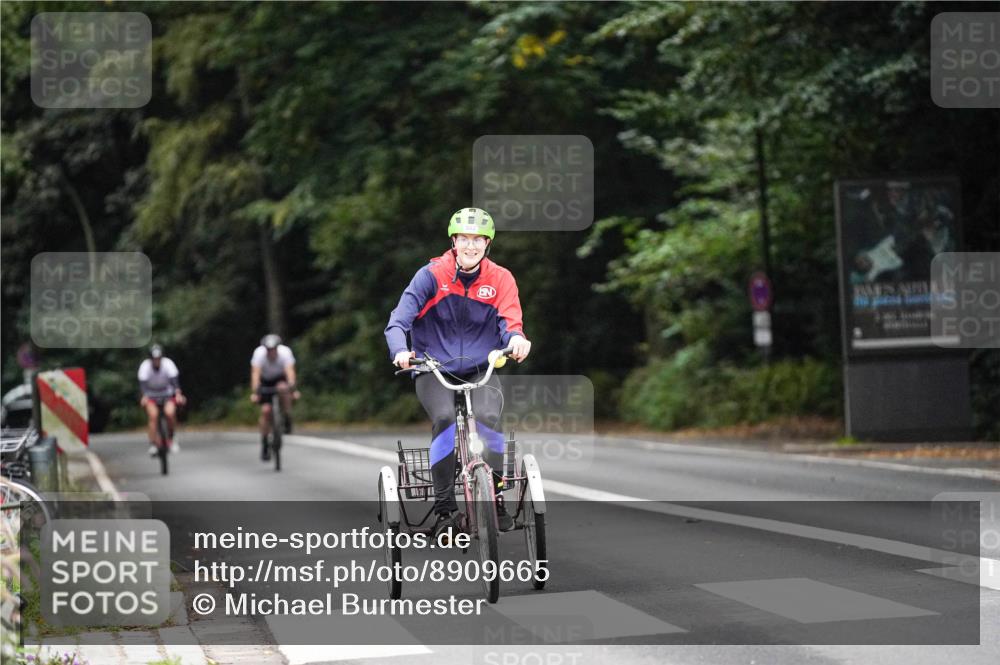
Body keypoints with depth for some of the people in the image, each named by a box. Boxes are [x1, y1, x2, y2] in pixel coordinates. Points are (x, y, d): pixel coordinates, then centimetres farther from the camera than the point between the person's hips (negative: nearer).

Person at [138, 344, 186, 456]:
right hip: (151, 396, 0)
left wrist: (178, 394, -43)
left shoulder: (168, 364, -19)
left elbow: (175, 380, -27)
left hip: (167, 394, 0)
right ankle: (153, 444, -19)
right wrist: (144, 397, -44)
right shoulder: (145, 366, -19)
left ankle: (171, 439, -2)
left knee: (170, 413, -26)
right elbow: (142, 383, -27)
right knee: (153, 415, -26)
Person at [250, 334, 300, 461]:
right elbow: (255, 373, -37)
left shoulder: (285, 352, -29)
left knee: (283, 388, -37)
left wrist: (293, 389, -54)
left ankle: (288, 420, -20)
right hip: (265, 381, 0)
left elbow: (290, 371, -40)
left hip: (281, 378, 0)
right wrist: (254, 392, -50)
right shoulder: (259, 353, -29)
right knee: (265, 410, -16)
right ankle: (264, 444, -3)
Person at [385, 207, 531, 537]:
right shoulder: (432, 275, -8)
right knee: (445, 418, -30)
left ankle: (495, 499, -13)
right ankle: (444, 507, -22)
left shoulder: (500, 279, -2)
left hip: (480, 371, 1)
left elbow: (509, 320, -13)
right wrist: (400, 351, -37)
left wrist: (516, 339, -38)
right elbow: (400, 318, -16)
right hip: (434, 370, -1)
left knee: (488, 417, -28)